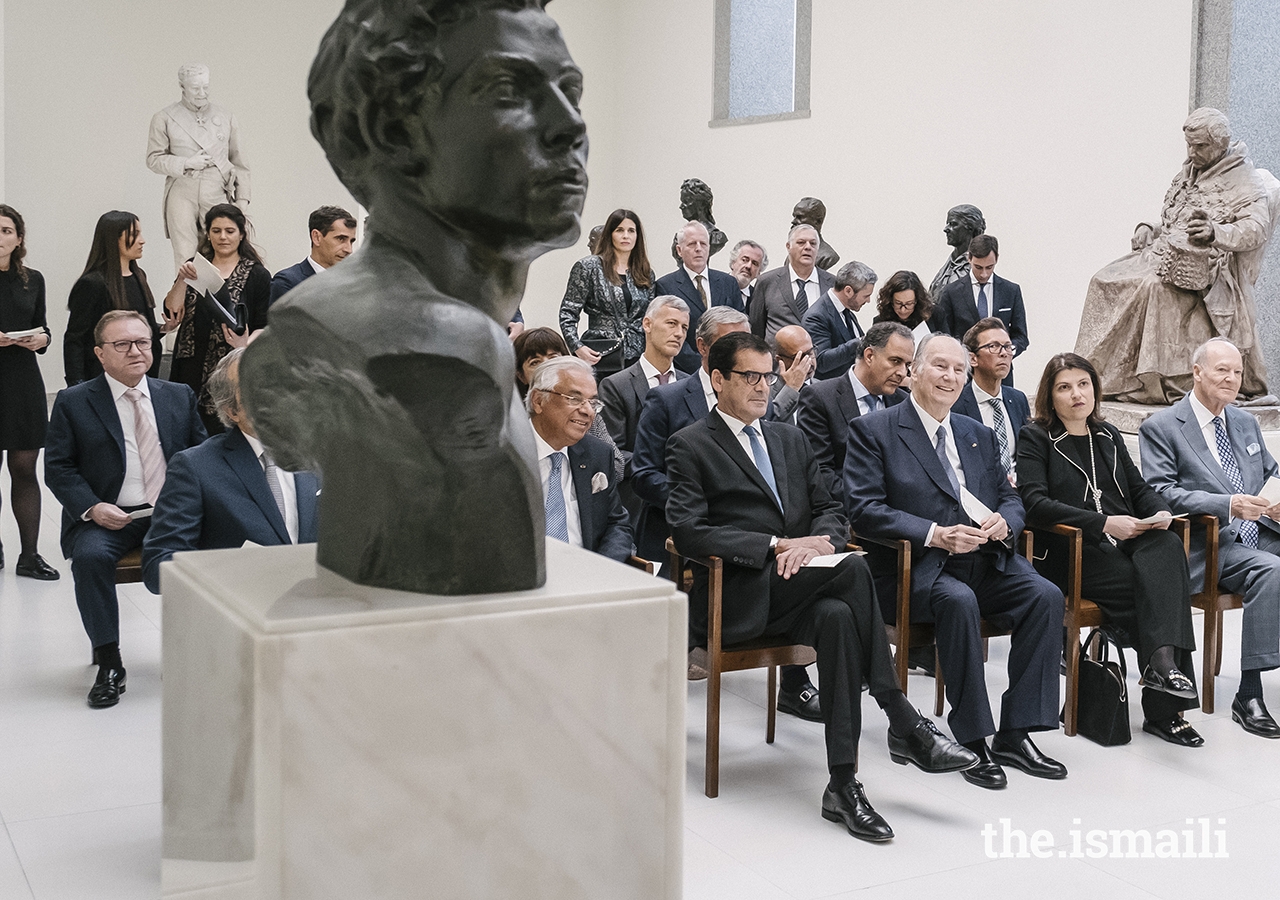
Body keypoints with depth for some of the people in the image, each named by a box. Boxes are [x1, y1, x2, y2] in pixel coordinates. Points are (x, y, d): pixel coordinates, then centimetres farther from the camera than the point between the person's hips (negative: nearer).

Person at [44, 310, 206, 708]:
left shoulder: (179, 396, 14)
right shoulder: (73, 403, 5)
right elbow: (58, 467, 2)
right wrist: (92, 507, -15)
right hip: (107, 517, -2)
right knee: (90, 555, -33)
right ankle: (108, 663, -19)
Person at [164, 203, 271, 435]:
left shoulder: (257, 275, 3)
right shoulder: (194, 268, 14)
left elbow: (264, 328, 1)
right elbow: (172, 312, 3)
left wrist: (246, 344, -18)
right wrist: (182, 280, -12)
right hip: (192, 370, 3)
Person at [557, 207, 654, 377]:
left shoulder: (645, 274, 15)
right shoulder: (589, 267, 1)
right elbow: (568, 312, -2)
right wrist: (577, 347, -15)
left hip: (636, 358, 4)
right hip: (599, 357, -3)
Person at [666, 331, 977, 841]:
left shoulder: (789, 439, 23)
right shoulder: (690, 446, 3)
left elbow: (830, 512, 20)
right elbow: (688, 532, -11)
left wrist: (818, 541, -6)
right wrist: (776, 545, -17)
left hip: (797, 588, 6)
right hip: (737, 597, -5)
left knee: (838, 616, -32)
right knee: (853, 571, -30)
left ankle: (843, 785, -30)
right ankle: (903, 725, -24)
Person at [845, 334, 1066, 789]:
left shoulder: (978, 436, 21)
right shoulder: (873, 430, 1)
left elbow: (1010, 497, 21)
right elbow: (864, 510, -10)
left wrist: (1004, 521, -6)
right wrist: (936, 534, -21)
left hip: (986, 560, 6)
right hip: (916, 565, -6)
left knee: (1046, 595, -21)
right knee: (958, 600, -36)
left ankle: (1015, 734, -14)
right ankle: (972, 740, -24)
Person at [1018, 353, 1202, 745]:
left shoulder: (1108, 436, 24)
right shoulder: (1035, 438, 5)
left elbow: (1139, 488, 23)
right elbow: (1035, 504, -9)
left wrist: (1160, 511, -3)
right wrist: (1104, 522, -17)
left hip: (1126, 542, 5)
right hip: (1070, 553, -5)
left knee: (1167, 546, -30)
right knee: (1151, 586, -29)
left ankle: (1162, 660, -43)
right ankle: (1164, 707, -30)